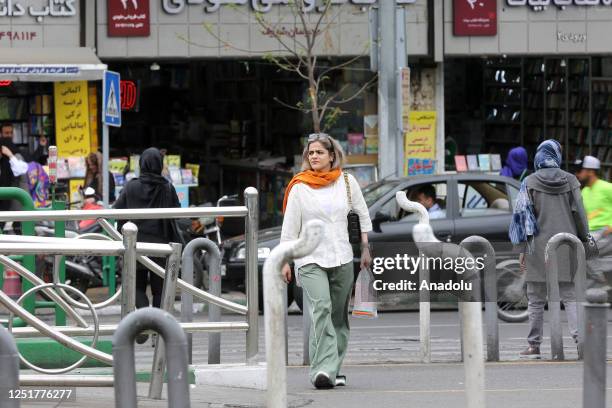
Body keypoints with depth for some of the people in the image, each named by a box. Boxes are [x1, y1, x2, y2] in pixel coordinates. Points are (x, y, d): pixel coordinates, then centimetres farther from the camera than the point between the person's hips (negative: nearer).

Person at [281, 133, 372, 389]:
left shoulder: (347, 182, 7)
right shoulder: (299, 187, 1)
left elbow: (363, 215, 17)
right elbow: (289, 228, 4)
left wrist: (365, 249, 12)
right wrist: (285, 261, 1)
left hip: (342, 259, 3)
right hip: (310, 260, -3)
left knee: (339, 317, 5)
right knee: (321, 310, -21)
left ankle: (333, 370, 16)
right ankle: (323, 370, -31)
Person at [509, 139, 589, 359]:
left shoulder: (530, 183, -2)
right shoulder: (570, 181, 1)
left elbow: (523, 216, -3)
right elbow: (579, 213, 1)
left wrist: (523, 249, 2)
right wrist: (583, 242, 12)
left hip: (539, 248, -1)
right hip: (566, 249, 1)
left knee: (536, 300, 6)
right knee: (570, 296, 3)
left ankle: (534, 345, 7)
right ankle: (580, 338, -13)